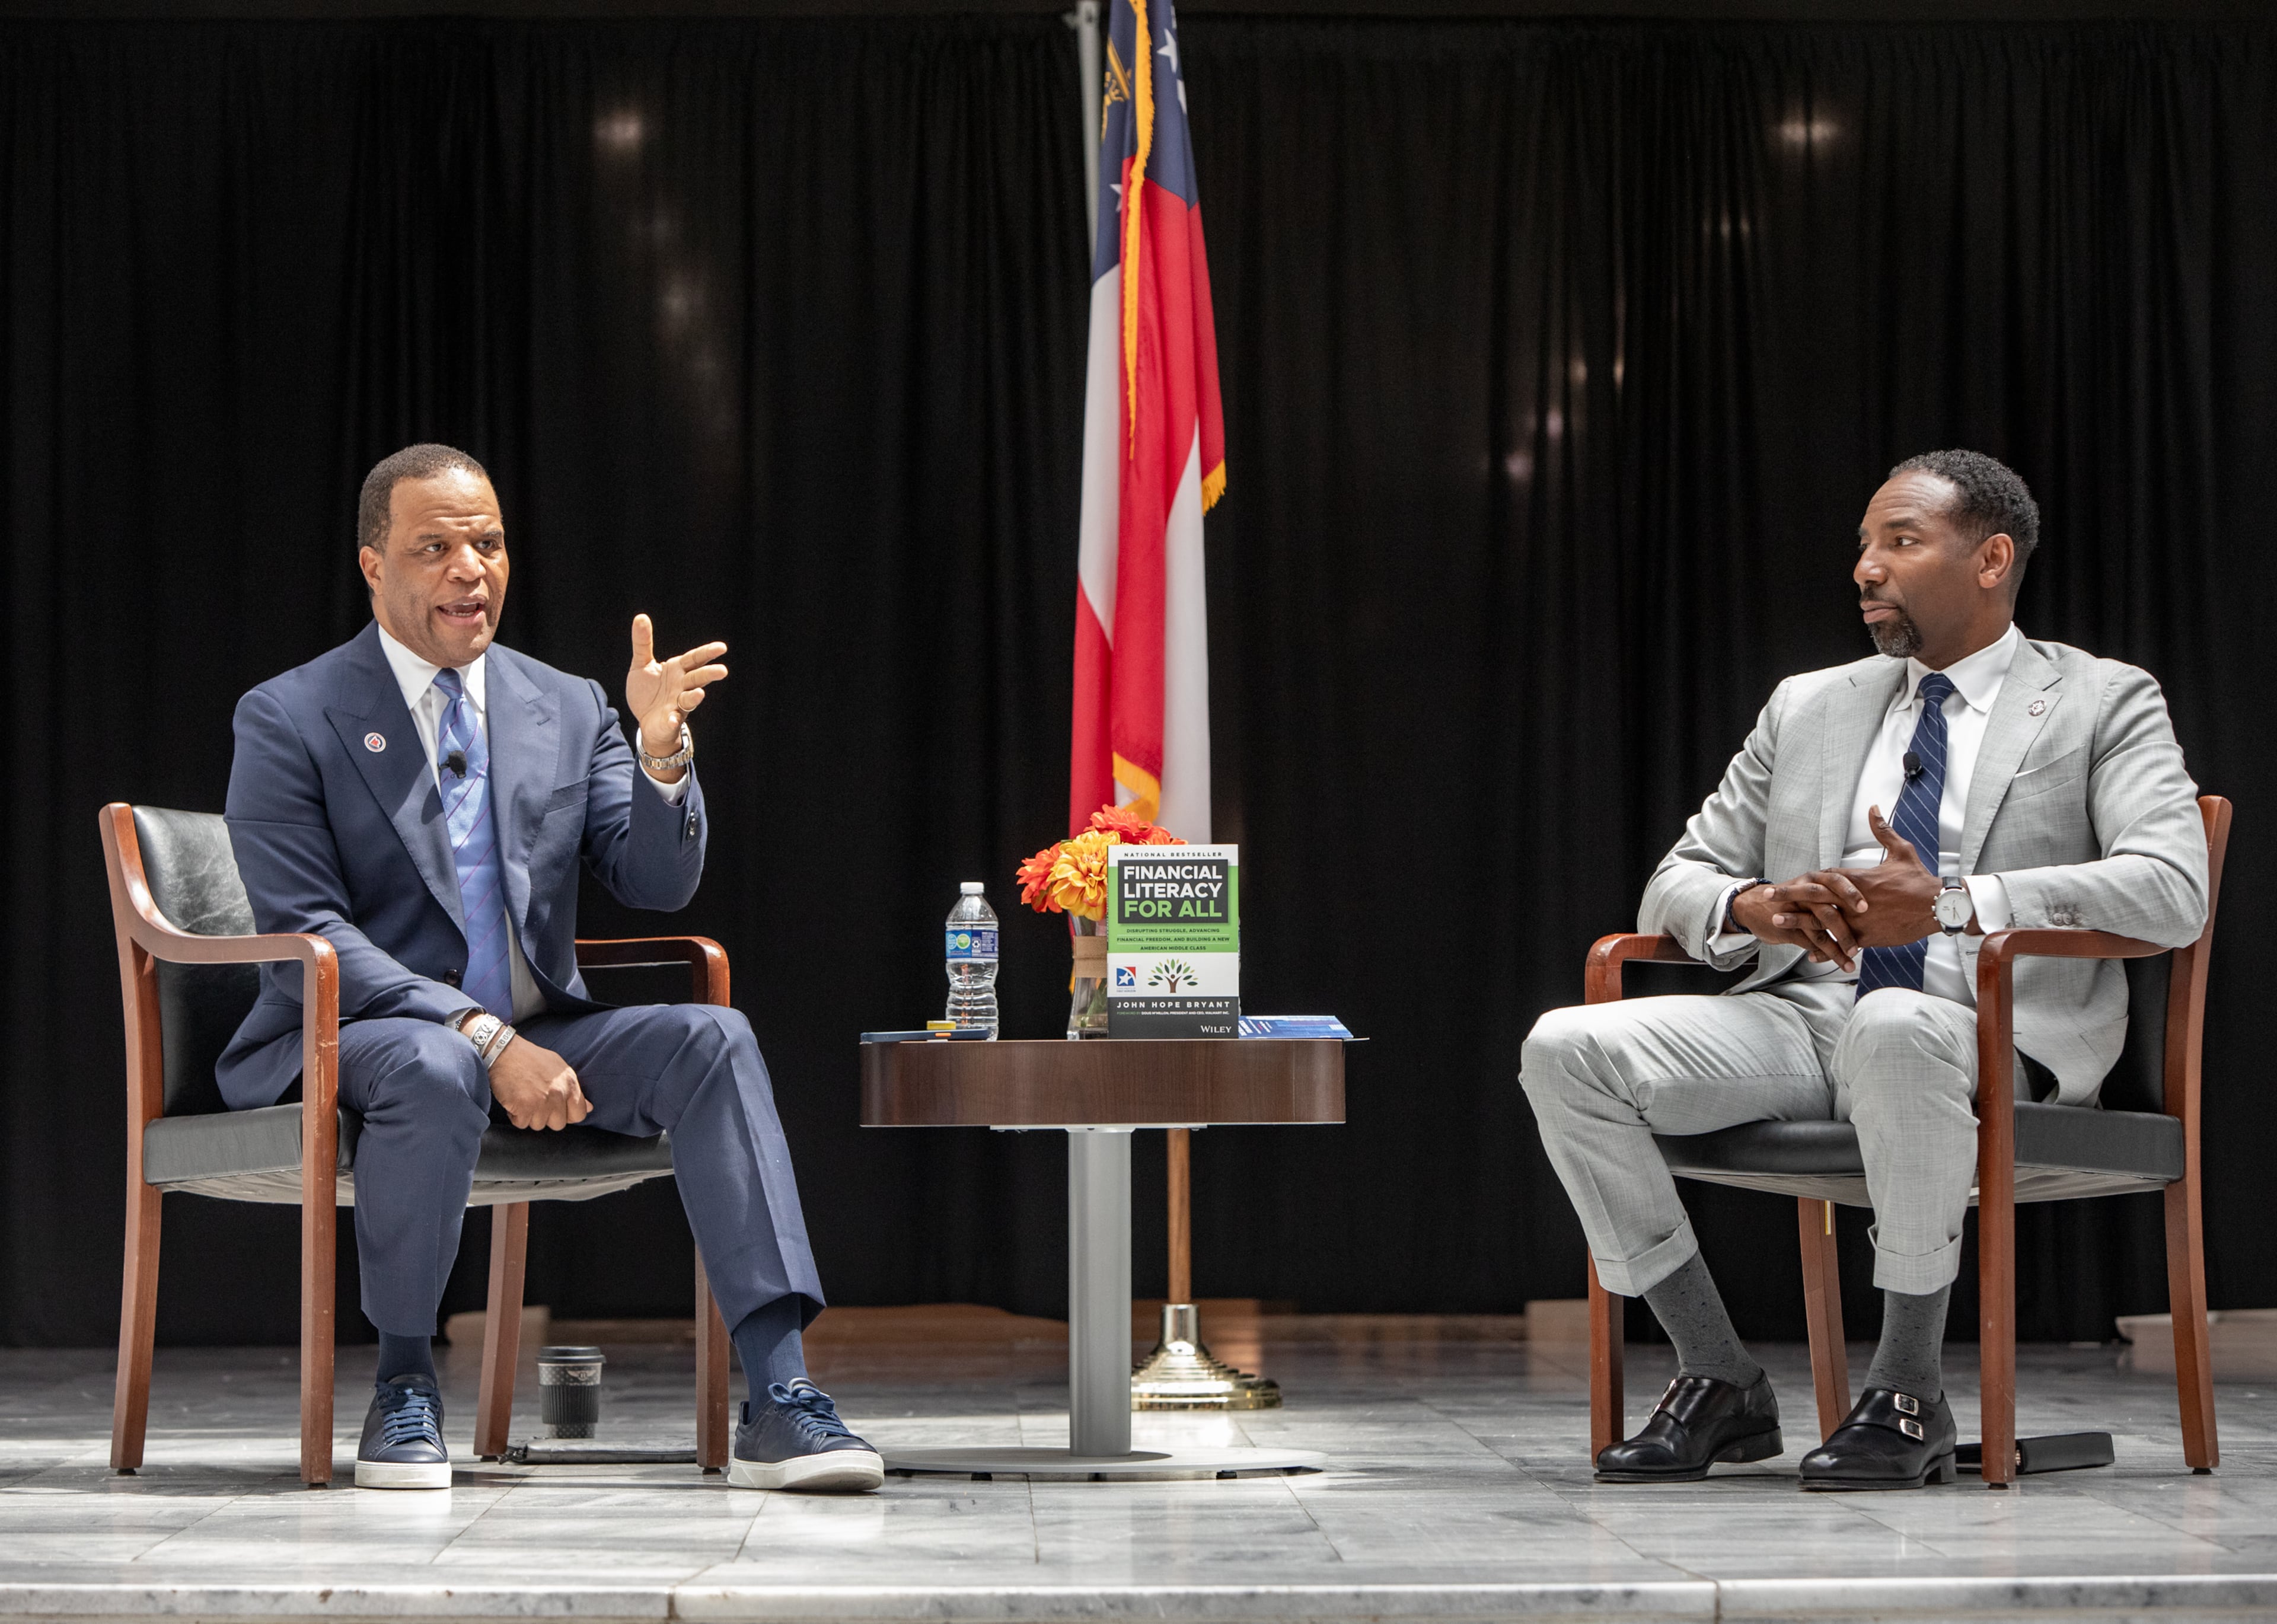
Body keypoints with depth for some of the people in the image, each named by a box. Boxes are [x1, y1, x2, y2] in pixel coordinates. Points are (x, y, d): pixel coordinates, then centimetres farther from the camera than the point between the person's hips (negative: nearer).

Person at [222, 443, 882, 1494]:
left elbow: (657, 885, 5)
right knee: (435, 1071, -38)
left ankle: (778, 1403, -29)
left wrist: (663, 749, -15)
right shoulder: (289, 721, -3)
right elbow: (307, 938, -13)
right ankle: (403, 1388, -16)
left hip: (537, 1037, 4)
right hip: (354, 1041, -4)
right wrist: (483, 1038, -24)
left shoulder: (568, 709, 12)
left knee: (709, 1038, -22)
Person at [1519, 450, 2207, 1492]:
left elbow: (2171, 894, -11)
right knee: (1566, 1050, -18)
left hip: (1990, 1034, -5)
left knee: (1896, 1028, -41)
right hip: (1804, 1017, 5)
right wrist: (1755, 908, -9)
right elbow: (1675, 887, 18)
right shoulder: (1808, 708, 21)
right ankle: (1720, 1383, -9)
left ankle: (1908, 1395, -26)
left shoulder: (2103, 704, 7)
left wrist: (1950, 901, -22)